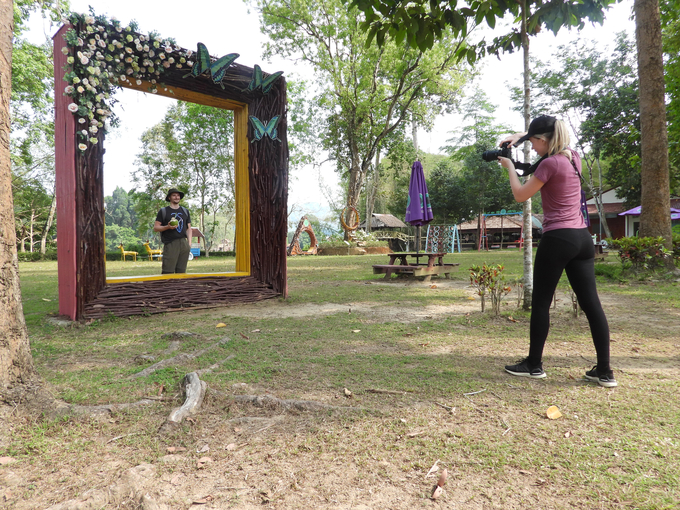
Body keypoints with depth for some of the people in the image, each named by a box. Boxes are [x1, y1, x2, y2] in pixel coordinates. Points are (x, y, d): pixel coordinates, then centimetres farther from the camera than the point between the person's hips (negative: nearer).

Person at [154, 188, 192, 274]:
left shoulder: (185, 211, 19)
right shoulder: (163, 211, 7)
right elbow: (155, 228, 4)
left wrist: (189, 243, 7)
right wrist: (167, 227, -13)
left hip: (183, 244, 4)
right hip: (170, 244, -4)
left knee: (181, 271, 3)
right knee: (168, 271, -10)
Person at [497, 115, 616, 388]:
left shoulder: (549, 163, -12)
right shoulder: (574, 156, 13)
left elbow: (521, 195, -5)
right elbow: (553, 145, 33)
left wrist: (509, 167, 9)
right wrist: (519, 136, 21)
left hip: (558, 239, -8)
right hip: (582, 237, 8)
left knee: (541, 302, 4)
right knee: (591, 302, 6)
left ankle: (534, 364, 13)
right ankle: (604, 371, 10)